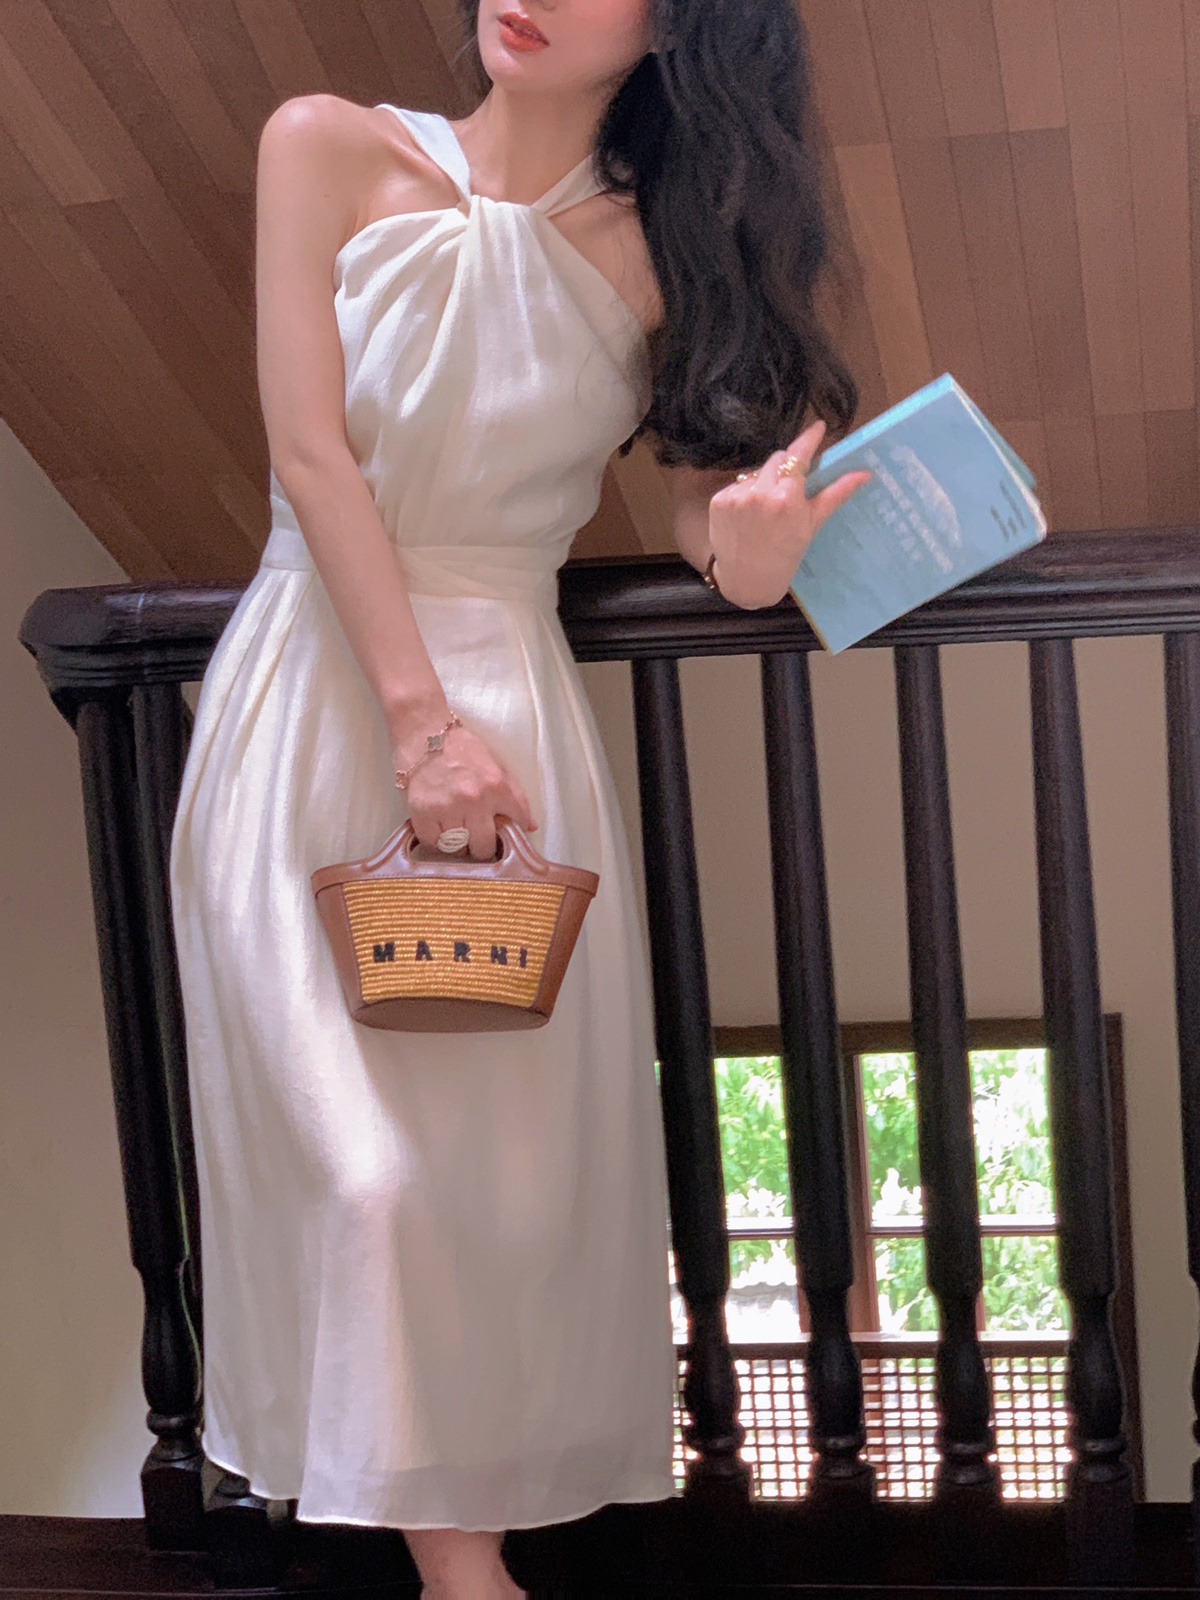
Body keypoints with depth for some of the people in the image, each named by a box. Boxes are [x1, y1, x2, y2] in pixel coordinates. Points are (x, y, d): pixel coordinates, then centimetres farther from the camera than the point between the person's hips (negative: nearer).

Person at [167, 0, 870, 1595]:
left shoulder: (660, 249, 3)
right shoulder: (330, 149, -1)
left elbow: (710, 491, -1)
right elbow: (311, 452, -8)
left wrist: (751, 544, -27)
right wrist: (416, 718, -16)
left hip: (510, 705, 2)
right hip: (311, 693, -1)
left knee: (517, 1138, 1)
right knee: (360, 1153, -5)